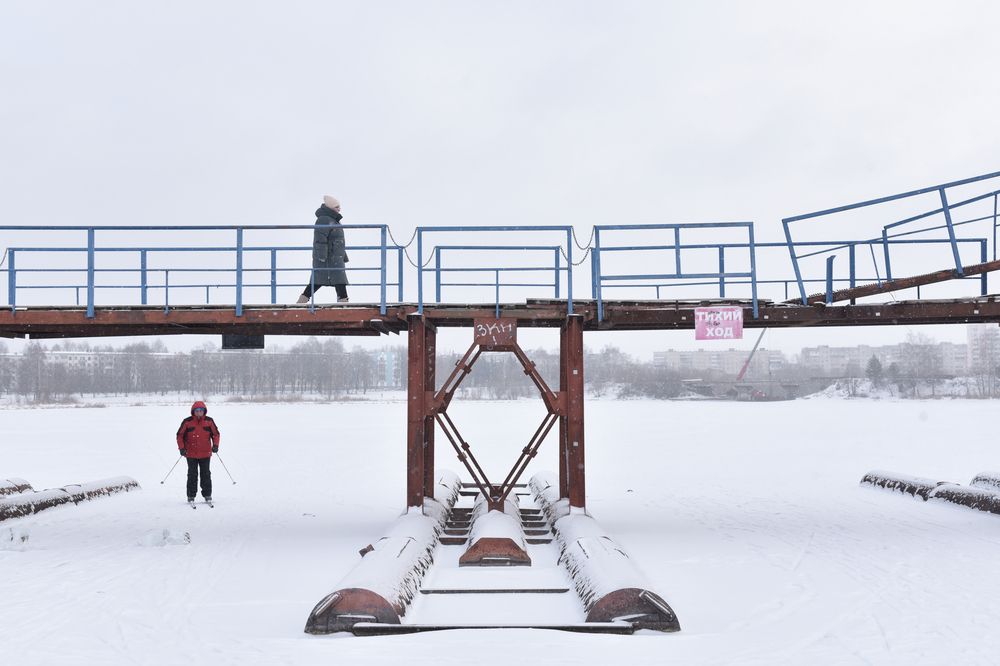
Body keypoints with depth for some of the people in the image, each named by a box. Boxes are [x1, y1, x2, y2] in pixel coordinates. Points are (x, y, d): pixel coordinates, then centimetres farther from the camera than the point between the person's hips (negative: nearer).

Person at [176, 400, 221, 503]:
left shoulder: (209, 421, 0)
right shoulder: (187, 422, -5)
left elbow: (215, 434, 9)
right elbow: (180, 435, 3)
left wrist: (215, 445, -4)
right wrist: (181, 448, -7)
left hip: (205, 453, 1)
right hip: (191, 454, -1)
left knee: (206, 474, 7)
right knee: (192, 475, 3)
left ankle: (207, 495, 16)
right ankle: (191, 495, 12)